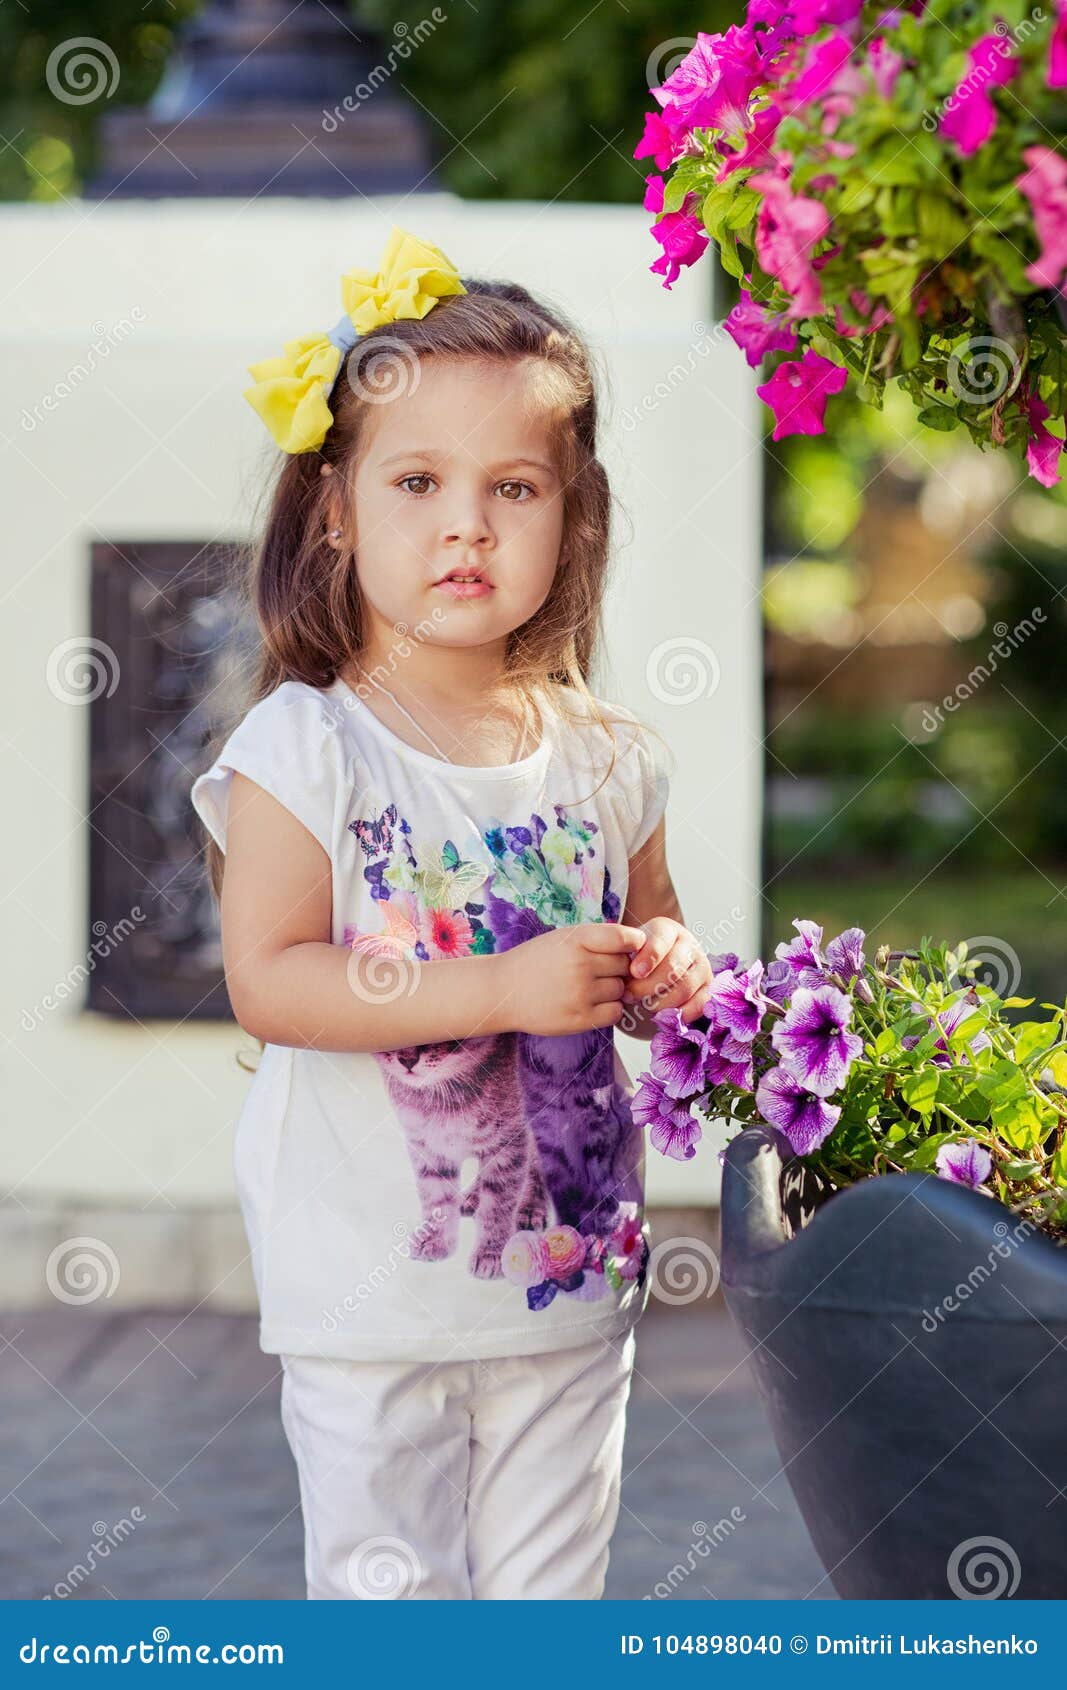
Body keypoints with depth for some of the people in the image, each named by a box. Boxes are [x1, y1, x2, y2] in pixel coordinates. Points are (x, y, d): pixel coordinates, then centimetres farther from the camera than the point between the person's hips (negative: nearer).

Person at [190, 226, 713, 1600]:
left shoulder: (603, 760, 3)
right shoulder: (302, 749, -11)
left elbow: (649, 944, 17)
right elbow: (266, 981, -18)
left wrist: (666, 979, -8)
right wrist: (505, 987, -24)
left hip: (569, 1275, 4)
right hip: (370, 1291, -4)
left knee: (554, 1582, 14)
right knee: (387, 1588, 5)